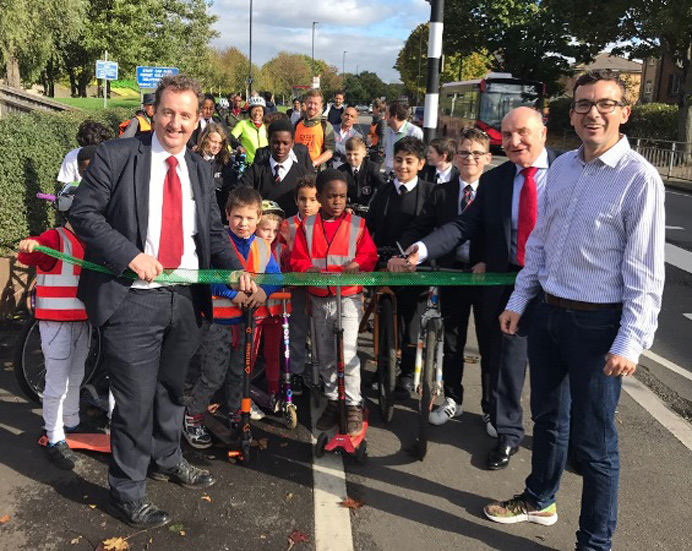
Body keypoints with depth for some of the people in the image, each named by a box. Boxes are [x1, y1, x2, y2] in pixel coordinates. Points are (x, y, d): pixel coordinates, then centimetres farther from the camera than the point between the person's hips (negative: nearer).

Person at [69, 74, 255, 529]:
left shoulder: (200, 169, 10)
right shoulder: (116, 155, -5)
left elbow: (214, 230, 13)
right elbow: (83, 213, -8)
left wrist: (237, 269, -4)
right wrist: (131, 255, -19)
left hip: (187, 298, 5)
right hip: (133, 298, -5)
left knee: (172, 387, 21)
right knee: (137, 398, 1)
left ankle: (167, 460, 45)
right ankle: (128, 492, 21)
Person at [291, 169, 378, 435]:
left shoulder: (357, 224, 1)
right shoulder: (307, 226, 3)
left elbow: (369, 255, -1)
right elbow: (297, 259, 1)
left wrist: (357, 264, -21)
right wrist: (310, 270, -19)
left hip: (349, 297, -3)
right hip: (319, 300, 3)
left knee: (347, 352, -11)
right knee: (325, 356, 12)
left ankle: (354, 406, 2)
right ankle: (333, 401, 28)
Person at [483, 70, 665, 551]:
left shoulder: (639, 178, -14)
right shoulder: (562, 167, 5)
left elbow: (645, 271, -16)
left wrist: (630, 343, -18)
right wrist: (520, 300, 12)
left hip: (597, 323, -6)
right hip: (548, 311, 6)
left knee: (594, 442, 5)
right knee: (548, 416, 24)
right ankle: (539, 500, 46)